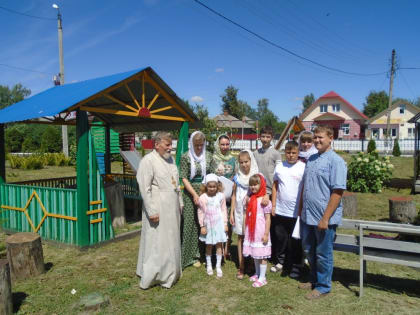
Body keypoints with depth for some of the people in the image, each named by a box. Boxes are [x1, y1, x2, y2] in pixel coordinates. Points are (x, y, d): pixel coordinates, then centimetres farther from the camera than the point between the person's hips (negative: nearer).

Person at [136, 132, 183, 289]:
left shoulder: (170, 159, 12)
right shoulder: (148, 161, -13)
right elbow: (144, 188, -17)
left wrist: (180, 203, 17)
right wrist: (152, 211, -19)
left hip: (172, 208, 8)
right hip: (158, 209, -8)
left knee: (171, 240, 15)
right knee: (156, 242, -1)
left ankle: (170, 273, 30)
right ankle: (150, 277, 13)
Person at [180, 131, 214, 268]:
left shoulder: (208, 156, 8)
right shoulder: (185, 157, -3)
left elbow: (211, 174, 12)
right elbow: (184, 178, -6)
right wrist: (194, 194, -13)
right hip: (190, 193, -3)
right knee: (188, 223, -1)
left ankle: (197, 255, 21)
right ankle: (185, 256, 13)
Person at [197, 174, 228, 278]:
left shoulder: (221, 196, -6)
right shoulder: (203, 198, -9)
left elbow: (224, 210, 2)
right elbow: (200, 212, -3)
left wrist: (225, 224, 2)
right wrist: (202, 226, -2)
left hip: (219, 224, 0)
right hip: (208, 225, 0)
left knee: (219, 245, 6)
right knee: (208, 245, 12)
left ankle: (218, 266, 19)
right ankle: (209, 265, 28)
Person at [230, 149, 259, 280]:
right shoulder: (237, 177, 4)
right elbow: (234, 195, 8)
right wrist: (231, 212, 6)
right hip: (239, 211, 3)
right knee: (240, 238, 8)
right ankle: (241, 267, 16)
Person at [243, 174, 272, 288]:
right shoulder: (250, 199, 7)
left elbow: (268, 219, -13)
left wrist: (266, 234, -15)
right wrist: (245, 230, 12)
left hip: (260, 232, -7)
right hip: (251, 231, 7)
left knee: (261, 255, 3)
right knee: (255, 255, 17)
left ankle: (262, 278, 14)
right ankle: (257, 274, 33)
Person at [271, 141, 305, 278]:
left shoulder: (303, 167, -7)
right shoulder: (279, 166, 4)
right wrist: (273, 205, 6)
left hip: (296, 212, -3)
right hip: (280, 210, 3)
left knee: (295, 241, 9)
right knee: (280, 238, 14)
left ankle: (295, 267, 26)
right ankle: (281, 263, 32)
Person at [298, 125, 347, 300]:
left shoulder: (336, 161, -13)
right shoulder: (311, 159, 11)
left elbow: (338, 192, -19)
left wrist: (325, 218, -21)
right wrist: (301, 209, 15)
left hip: (324, 218, -7)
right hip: (307, 216, 7)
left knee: (323, 253, 9)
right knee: (309, 250, 20)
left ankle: (323, 286, 28)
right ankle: (314, 280, 40)